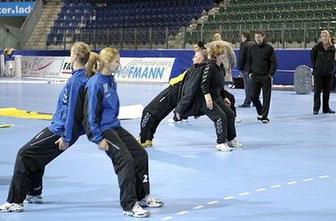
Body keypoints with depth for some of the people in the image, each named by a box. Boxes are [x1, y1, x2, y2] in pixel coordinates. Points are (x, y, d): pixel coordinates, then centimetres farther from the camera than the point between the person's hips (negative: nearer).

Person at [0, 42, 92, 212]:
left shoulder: (77, 79, -20)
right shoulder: (82, 77, 8)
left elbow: (73, 110, -22)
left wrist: (66, 137, -20)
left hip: (60, 131, -10)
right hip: (59, 128, 10)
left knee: (24, 154, -7)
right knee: (35, 156, 26)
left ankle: (15, 202, -7)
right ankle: (35, 193, 40)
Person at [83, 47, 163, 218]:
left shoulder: (111, 81, 8)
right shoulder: (95, 84, -18)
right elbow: (91, 114, -18)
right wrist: (98, 138, -18)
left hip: (115, 126, 9)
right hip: (103, 130, -9)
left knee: (141, 154, 8)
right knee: (125, 160, -19)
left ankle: (142, 197, 23)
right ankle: (129, 206, -12)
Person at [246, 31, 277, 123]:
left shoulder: (269, 48, -4)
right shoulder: (252, 48, 8)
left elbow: (273, 62, -4)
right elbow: (248, 61, 17)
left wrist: (271, 74, -10)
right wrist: (249, 72, 6)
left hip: (266, 77, -4)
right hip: (255, 76, 4)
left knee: (266, 97, -2)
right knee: (253, 96, 4)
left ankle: (264, 116, 3)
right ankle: (260, 112, 26)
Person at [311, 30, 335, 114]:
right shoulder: (317, 47, -8)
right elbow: (312, 55, 4)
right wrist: (315, 66, 2)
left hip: (328, 73, 3)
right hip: (318, 72, -3)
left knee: (327, 91, 9)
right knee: (317, 91, -1)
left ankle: (326, 108, 17)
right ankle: (316, 108, 4)